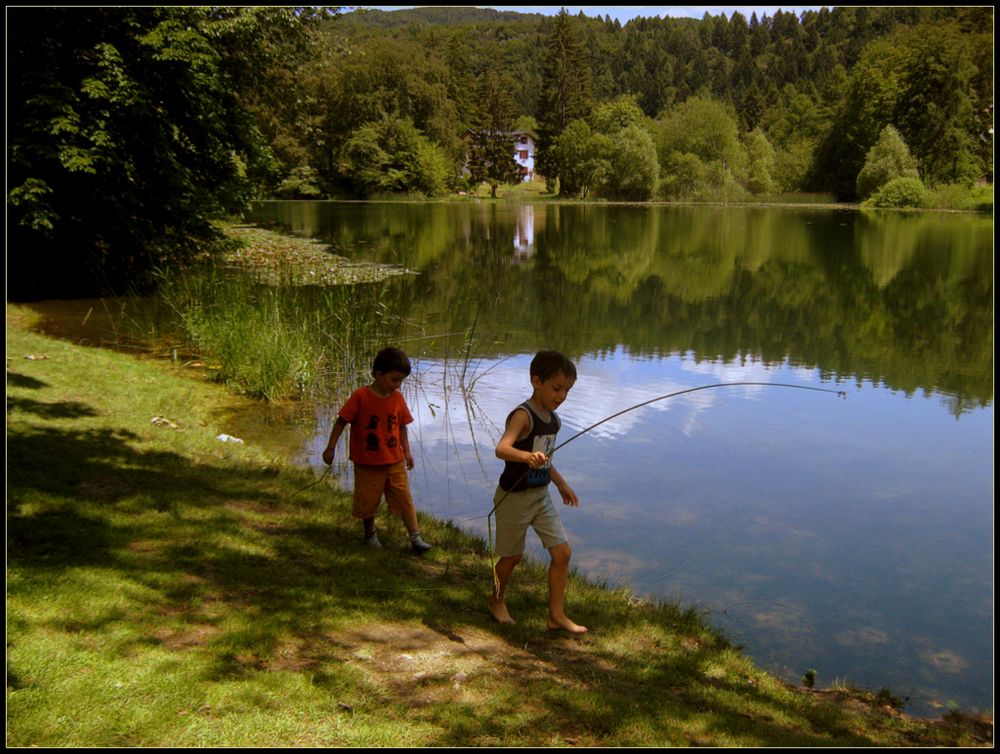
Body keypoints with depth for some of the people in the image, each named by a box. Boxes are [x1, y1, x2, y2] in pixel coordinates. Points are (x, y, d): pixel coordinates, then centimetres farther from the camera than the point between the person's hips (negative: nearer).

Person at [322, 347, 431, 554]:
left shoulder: (397, 398, 0)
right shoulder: (360, 397, -15)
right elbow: (342, 421, -9)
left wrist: (407, 451, 11)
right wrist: (330, 448, -7)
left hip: (395, 461, 3)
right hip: (367, 463, -3)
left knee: (405, 499, 0)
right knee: (368, 501, 11)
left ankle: (416, 538, 4)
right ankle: (370, 533, 34)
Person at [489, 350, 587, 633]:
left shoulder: (553, 419, 4)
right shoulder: (523, 416, -23)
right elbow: (502, 449, -41)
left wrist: (561, 484, 28)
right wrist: (527, 456, -60)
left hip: (541, 495, 8)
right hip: (514, 496, -7)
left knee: (562, 552, 2)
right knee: (513, 556, 9)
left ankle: (557, 615, 13)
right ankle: (497, 601, 36)